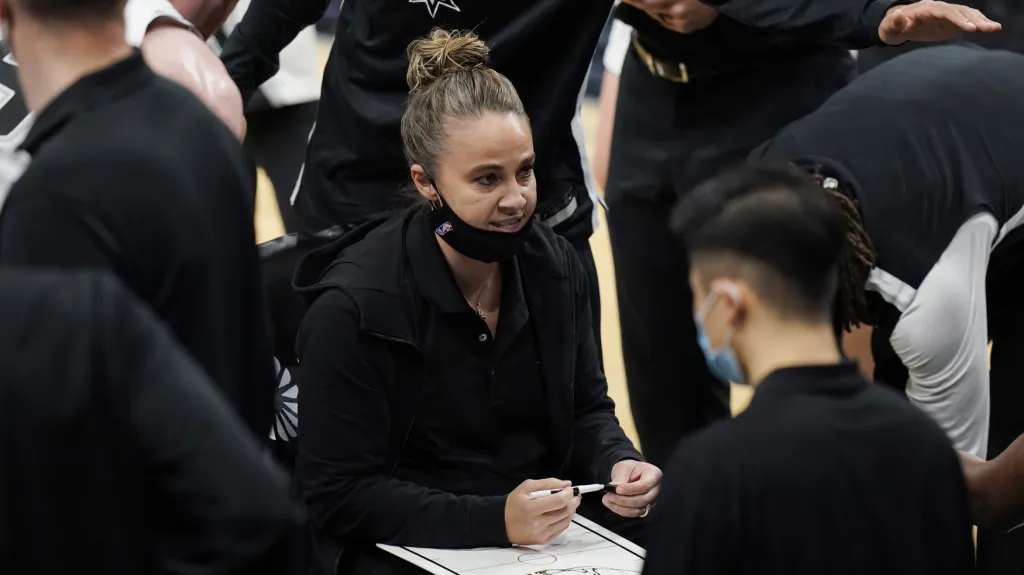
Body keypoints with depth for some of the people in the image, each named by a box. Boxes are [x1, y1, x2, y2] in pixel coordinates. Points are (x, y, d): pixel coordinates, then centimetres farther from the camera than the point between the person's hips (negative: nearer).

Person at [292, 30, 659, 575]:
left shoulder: (554, 264, 1)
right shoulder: (353, 307, -16)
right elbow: (340, 497, -15)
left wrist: (618, 466, -10)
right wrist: (495, 519, -25)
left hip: (548, 527, 6)